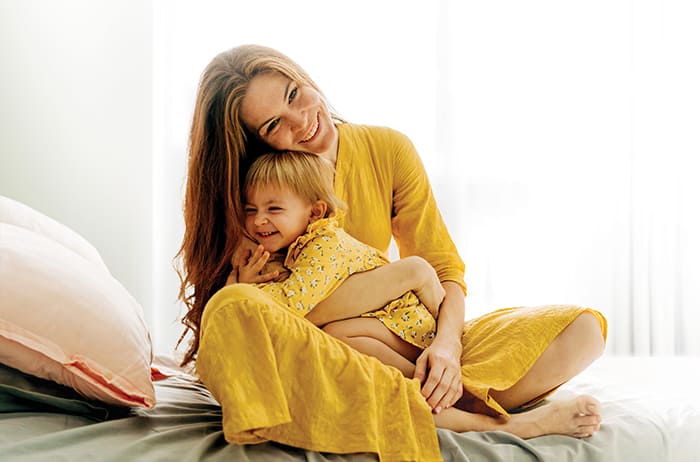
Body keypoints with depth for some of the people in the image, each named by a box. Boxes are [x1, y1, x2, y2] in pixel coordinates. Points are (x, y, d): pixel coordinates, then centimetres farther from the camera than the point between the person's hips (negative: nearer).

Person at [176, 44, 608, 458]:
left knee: (582, 328, -7)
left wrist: (446, 343, -20)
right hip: (305, 365, -2)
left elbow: (444, 269, -1)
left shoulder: (388, 150, -1)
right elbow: (281, 311, -15)